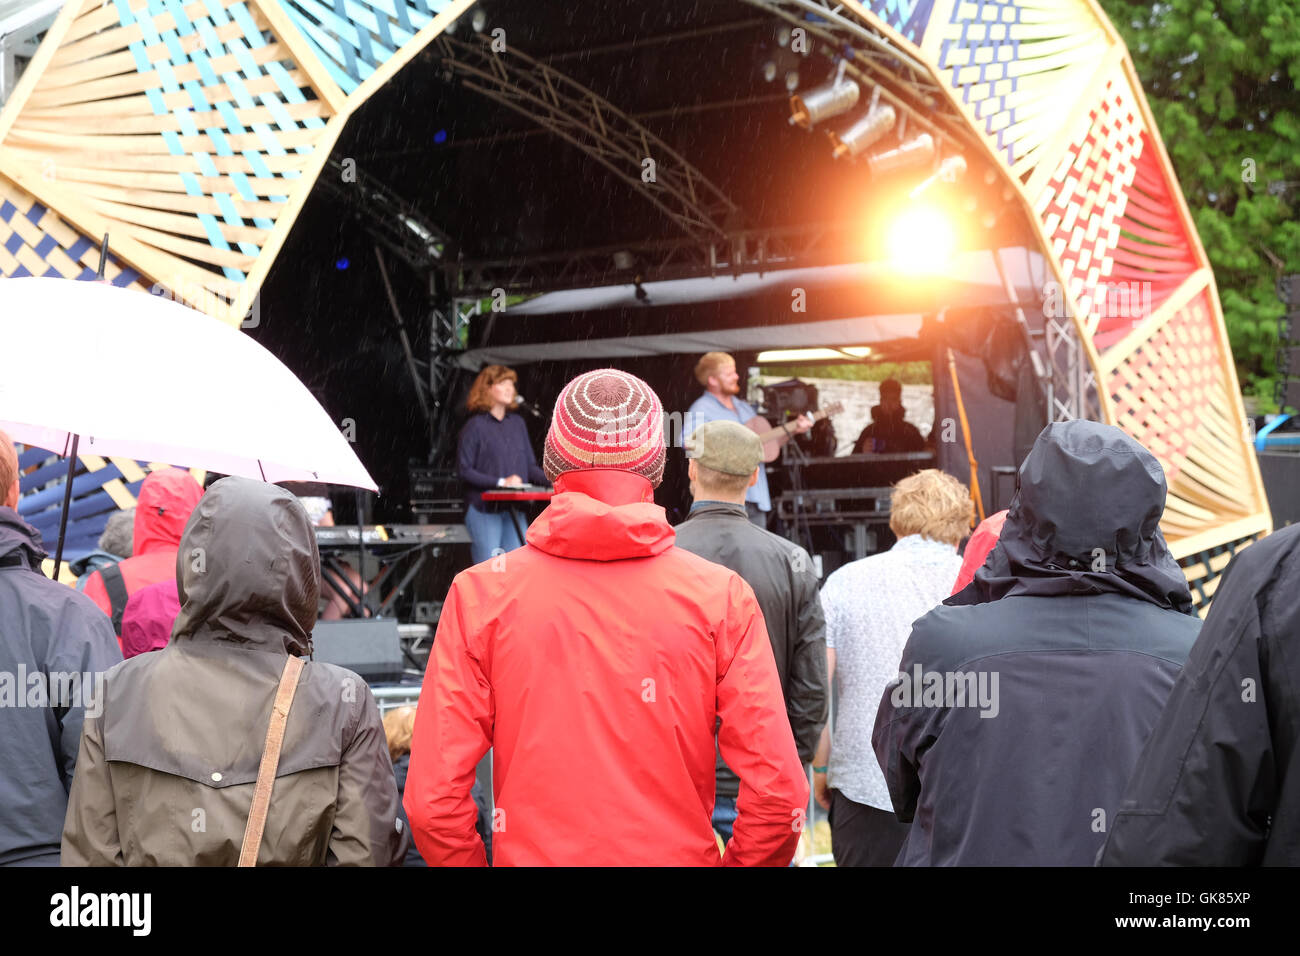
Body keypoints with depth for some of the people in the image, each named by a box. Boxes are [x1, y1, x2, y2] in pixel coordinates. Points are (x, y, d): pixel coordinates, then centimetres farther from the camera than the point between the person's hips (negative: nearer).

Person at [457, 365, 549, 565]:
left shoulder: (517, 424, 12)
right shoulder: (476, 426, -4)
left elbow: (530, 466, 14)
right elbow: (464, 470, -8)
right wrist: (501, 482, -16)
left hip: (514, 510, 5)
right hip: (483, 510, -5)